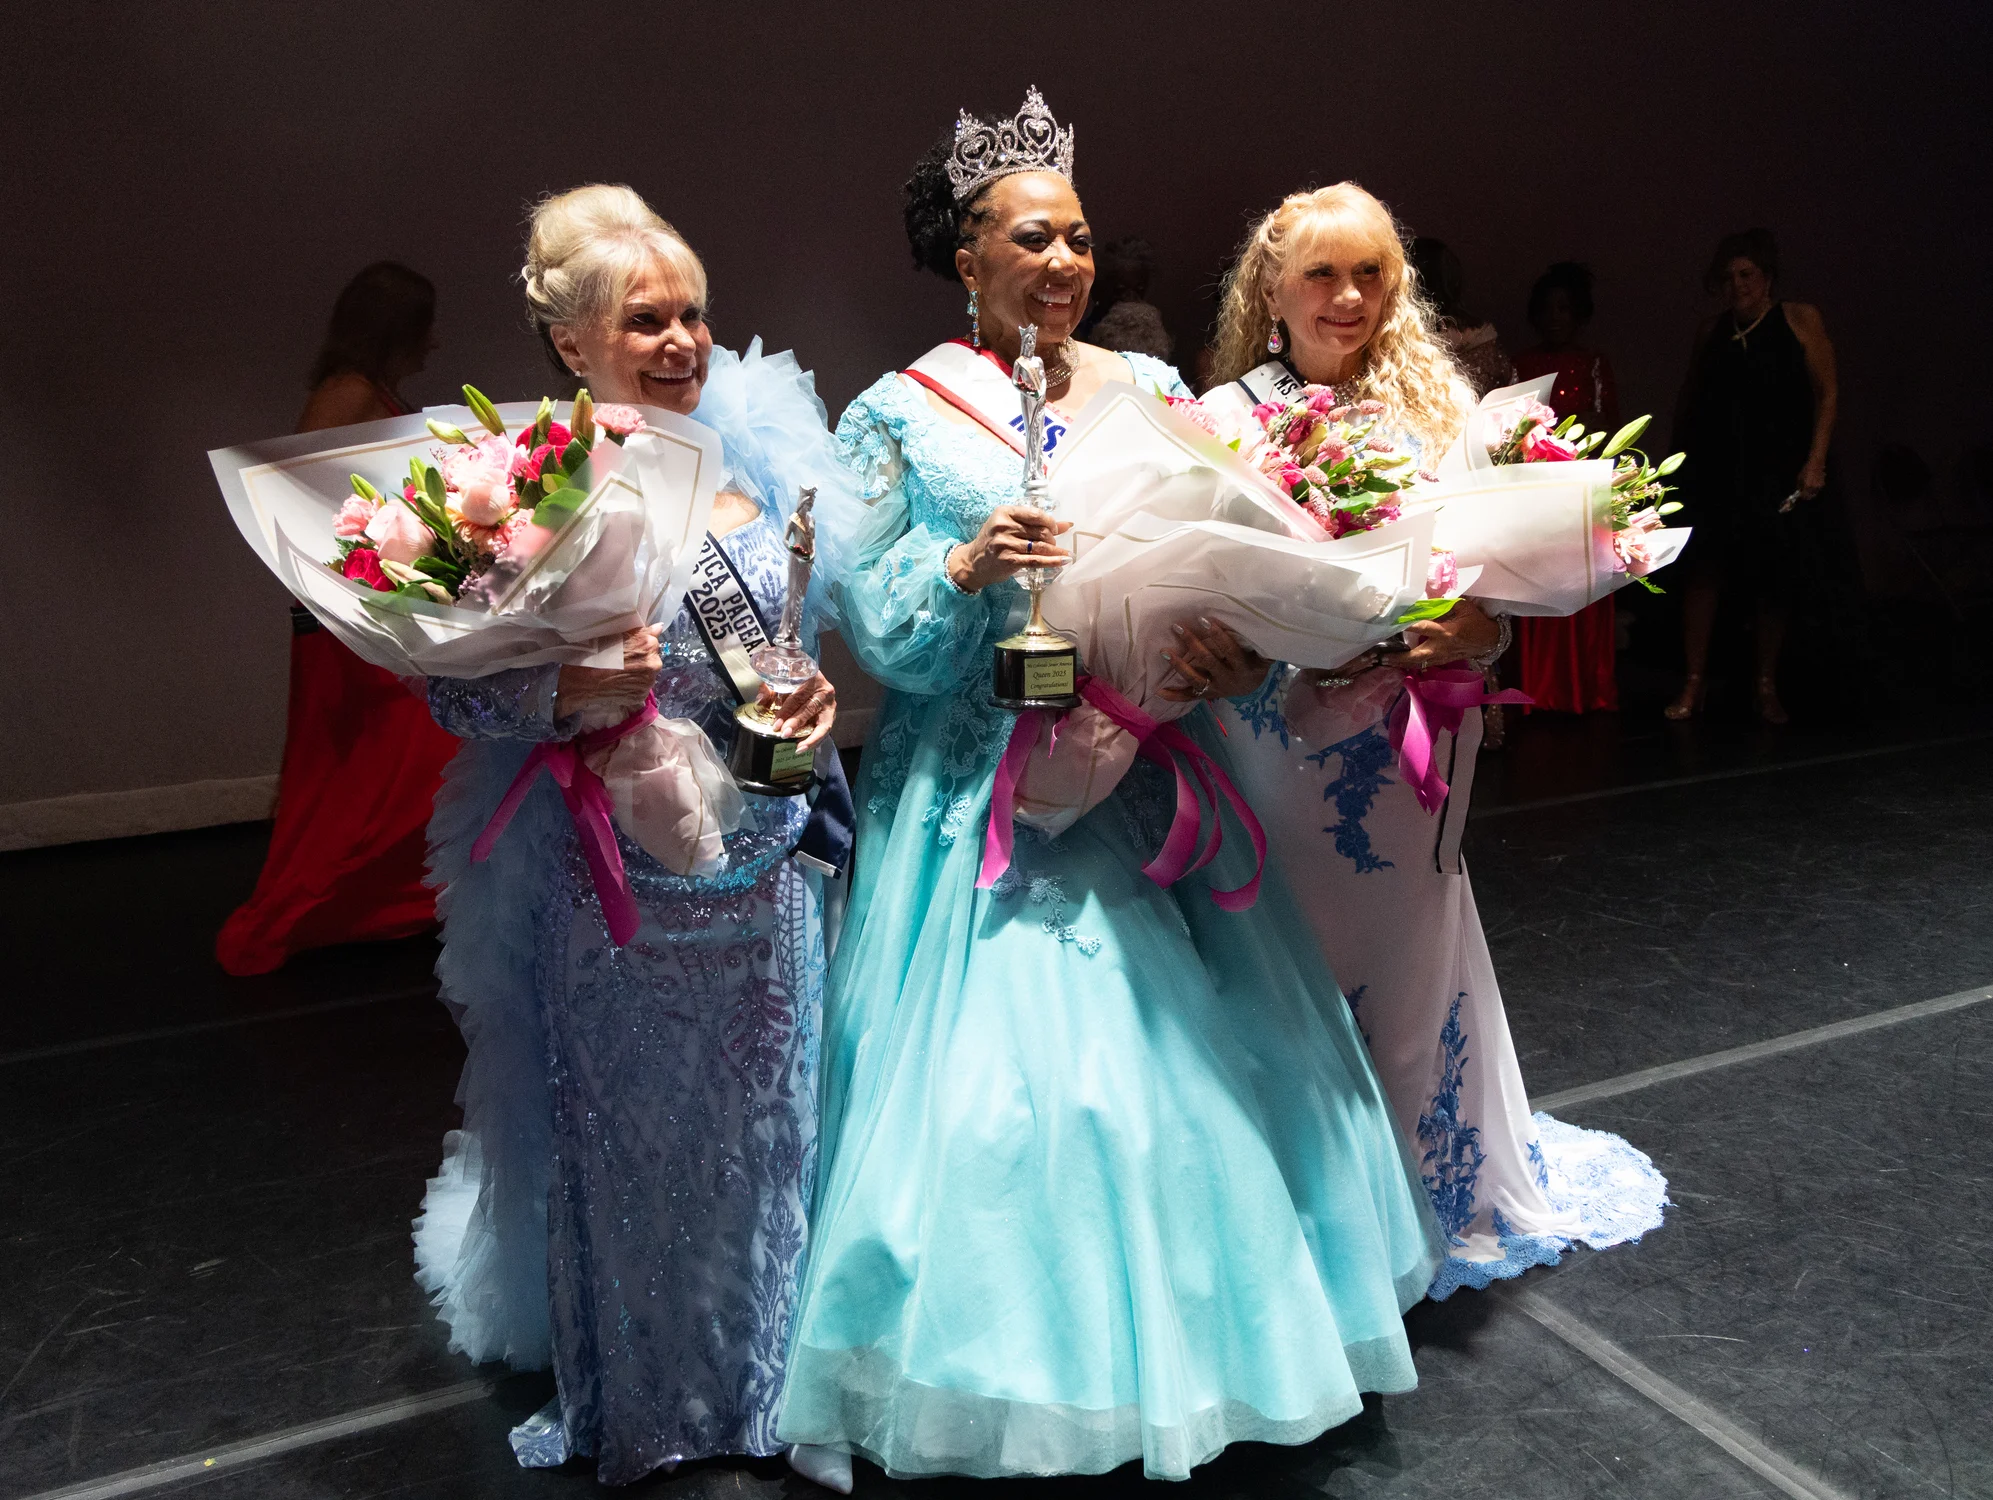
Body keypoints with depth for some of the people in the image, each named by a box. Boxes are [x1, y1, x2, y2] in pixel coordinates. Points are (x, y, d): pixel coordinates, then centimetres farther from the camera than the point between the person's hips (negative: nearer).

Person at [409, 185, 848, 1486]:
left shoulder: (760, 446, 5)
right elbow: (457, 688, -10)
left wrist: (826, 693, -4)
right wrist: (570, 691, -28)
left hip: (768, 864, 5)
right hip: (621, 884, -4)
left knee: (767, 1122, 17)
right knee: (635, 1139, 11)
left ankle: (763, 1384, 43)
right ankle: (644, 1409, 37)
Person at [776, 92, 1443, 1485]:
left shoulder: (1151, 387, 10)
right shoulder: (900, 416, 0)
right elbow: (869, 617, -4)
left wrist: (1240, 648, -14)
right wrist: (965, 566, -21)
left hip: (1145, 771, 4)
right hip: (984, 791, -3)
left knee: (1195, 1045, 6)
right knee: (1006, 1066, -3)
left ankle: (1195, 1333, 30)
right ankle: (1033, 1371, 21)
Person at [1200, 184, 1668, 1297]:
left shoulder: (1437, 404, 8)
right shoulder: (1226, 419, 0)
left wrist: (1479, 630, -13)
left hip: (1417, 735, 3)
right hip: (1287, 737, -2)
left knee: (1415, 949, 11)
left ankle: (1439, 1185, 33)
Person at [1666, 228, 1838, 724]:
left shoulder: (1800, 320, 1)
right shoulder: (1711, 331, 9)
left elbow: (1827, 391, -2)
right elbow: (1689, 399, 16)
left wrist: (1816, 460, -10)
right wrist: (1679, 458, 11)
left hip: (1777, 471, -1)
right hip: (1716, 469, 2)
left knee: (1774, 580, 5)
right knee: (1703, 568, -7)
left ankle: (1767, 688, 17)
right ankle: (1693, 684, -2)